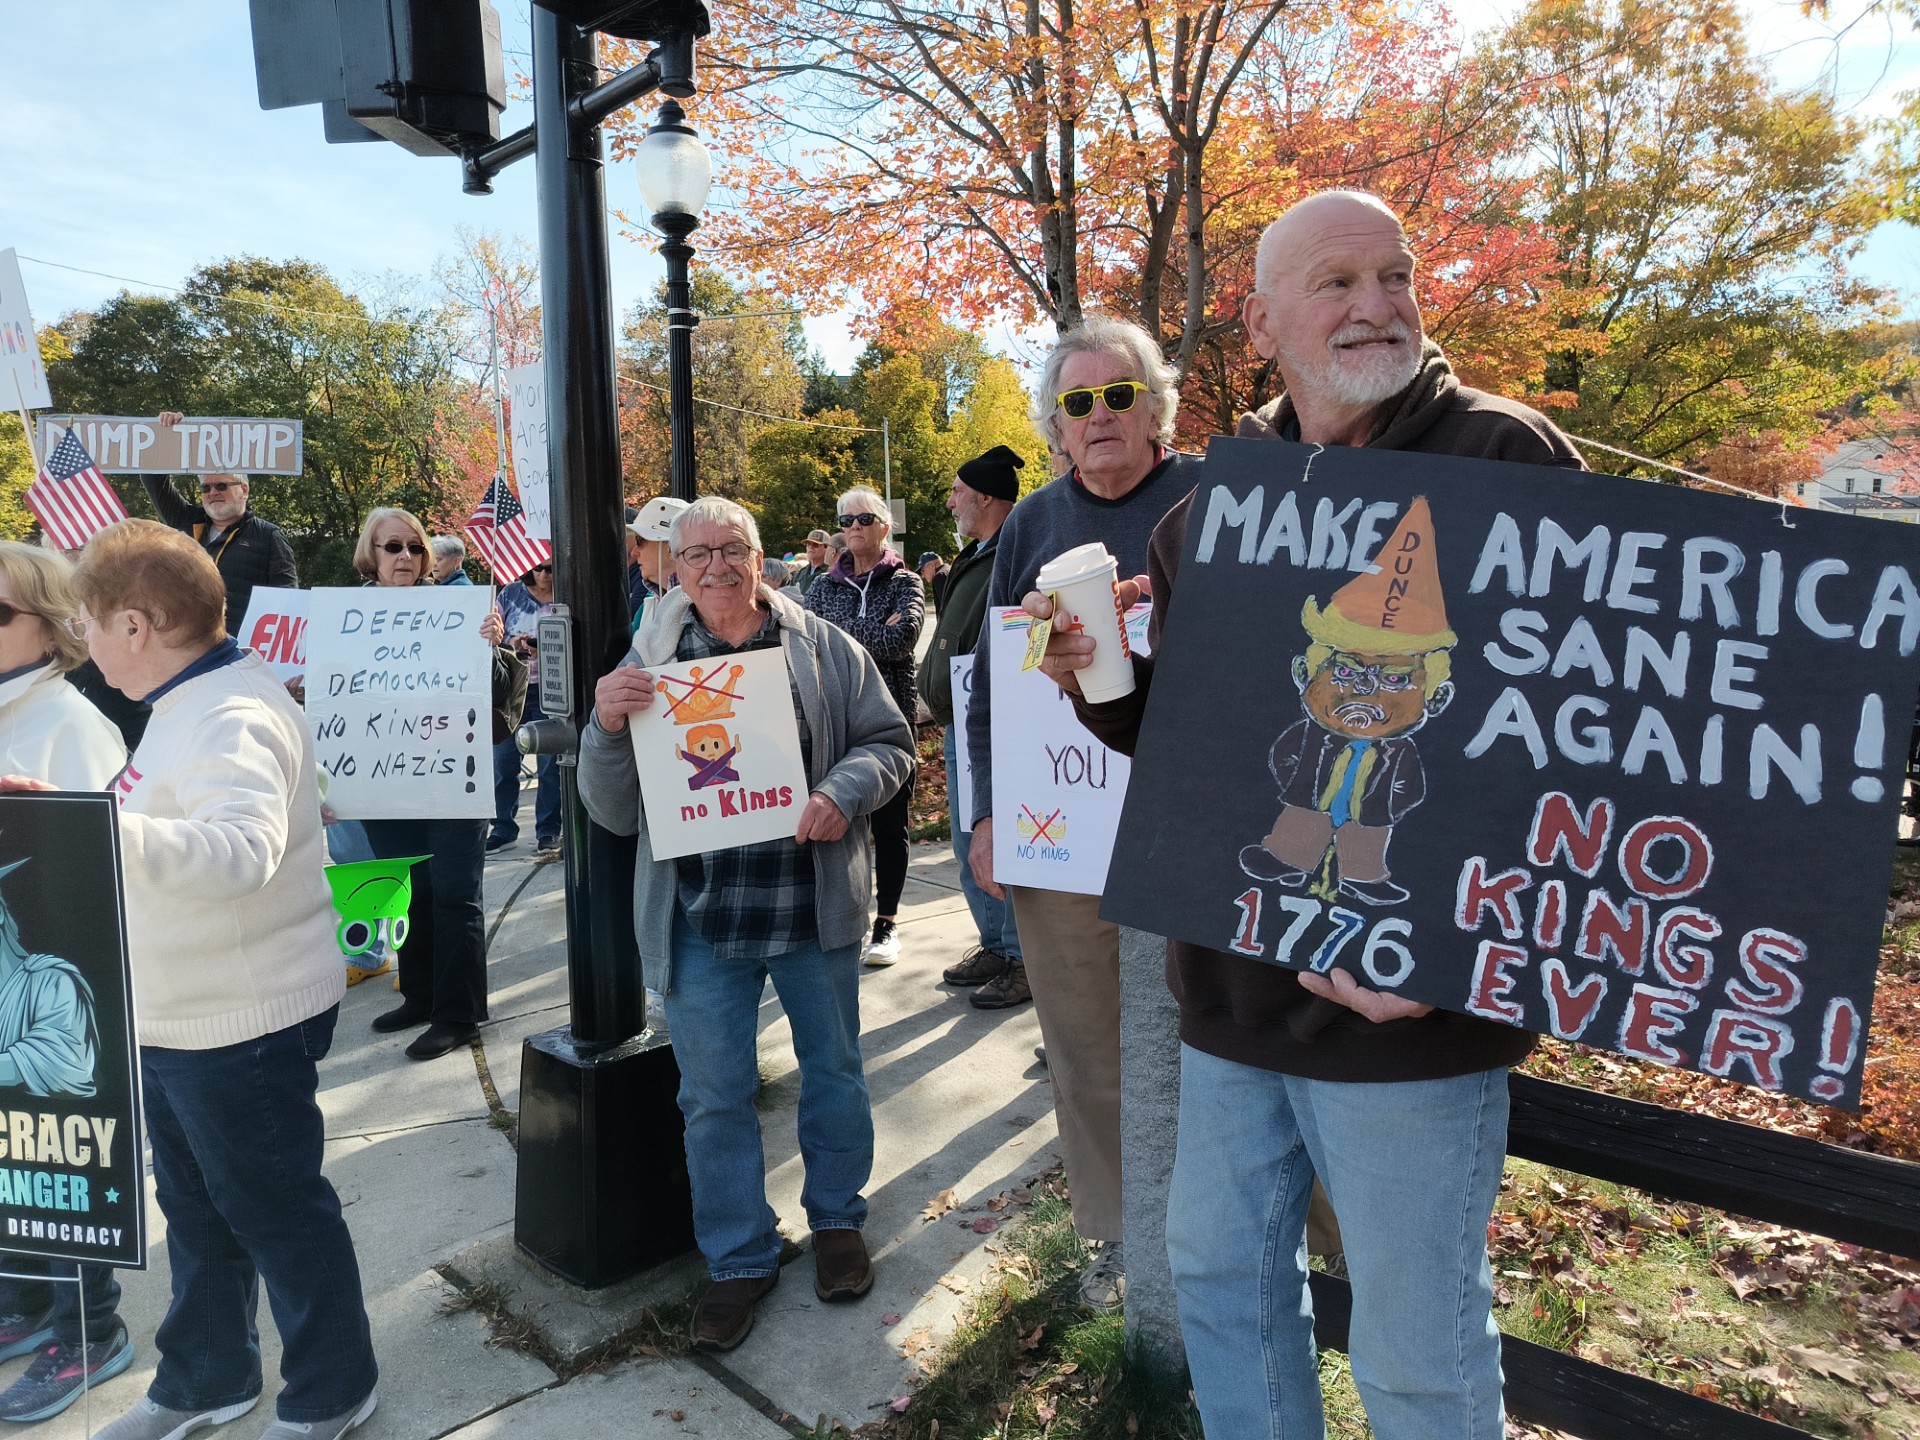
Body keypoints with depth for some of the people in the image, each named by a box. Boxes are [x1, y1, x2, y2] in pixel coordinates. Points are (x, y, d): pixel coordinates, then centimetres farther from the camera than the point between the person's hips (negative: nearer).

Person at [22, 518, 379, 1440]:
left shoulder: (232, 720, -24)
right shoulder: (188, 703, 9)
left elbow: (240, 850, -43)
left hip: (242, 1026, -10)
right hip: (178, 1019, 10)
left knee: (276, 1212, 8)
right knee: (196, 1211, 24)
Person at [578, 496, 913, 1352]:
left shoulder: (824, 649, -1)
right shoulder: (647, 665, 0)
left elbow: (889, 741, 4)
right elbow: (613, 812, -1)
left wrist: (843, 792, -16)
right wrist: (606, 727, -20)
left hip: (814, 910, 1)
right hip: (700, 921, 0)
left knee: (833, 1071, 17)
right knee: (714, 1097, 10)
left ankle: (837, 1219, 41)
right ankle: (740, 1258, 30)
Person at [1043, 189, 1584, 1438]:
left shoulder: (1503, 459, -8)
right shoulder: (1209, 506, 8)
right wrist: (1105, 684, -5)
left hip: (1409, 1006, -5)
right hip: (1231, 991, 6)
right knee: (1222, 1275, 21)